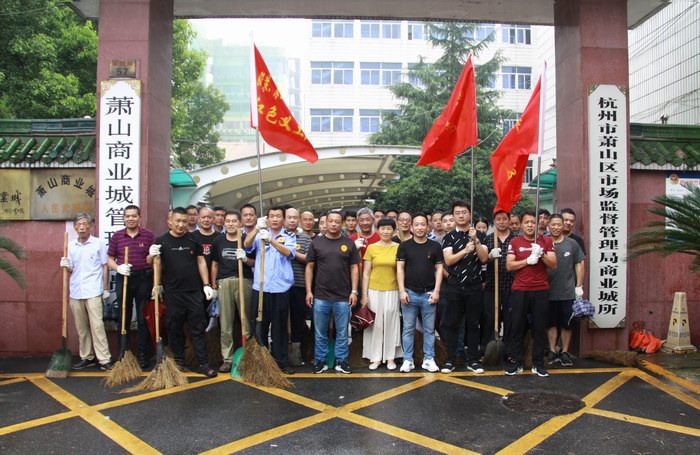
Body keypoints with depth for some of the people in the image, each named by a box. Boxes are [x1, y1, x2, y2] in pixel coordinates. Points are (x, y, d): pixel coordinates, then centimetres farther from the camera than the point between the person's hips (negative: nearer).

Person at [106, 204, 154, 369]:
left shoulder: (148, 235, 0)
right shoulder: (117, 236, 6)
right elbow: (110, 259, 10)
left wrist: (157, 284, -5)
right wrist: (118, 267, -12)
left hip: (143, 279, -2)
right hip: (123, 279, 2)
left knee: (143, 319, 2)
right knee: (123, 318, 9)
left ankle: (143, 355, 12)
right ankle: (123, 354, 20)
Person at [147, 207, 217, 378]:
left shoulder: (193, 239, 5)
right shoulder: (162, 240, 1)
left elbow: (201, 262, 8)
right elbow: (150, 262, 4)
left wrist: (206, 284, 1)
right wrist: (151, 255, -20)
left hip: (194, 291, 1)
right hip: (172, 292, 0)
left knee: (198, 328, 1)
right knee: (174, 328, 8)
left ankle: (203, 364, 5)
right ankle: (179, 362, 22)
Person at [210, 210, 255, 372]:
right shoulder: (218, 241, 11)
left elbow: (255, 263, 6)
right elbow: (215, 264, 16)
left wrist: (245, 258, -14)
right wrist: (213, 285, 10)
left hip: (244, 281, -2)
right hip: (224, 283, 2)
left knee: (246, 321, 1)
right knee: (225, 324, 4)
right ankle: (227, 359, 11)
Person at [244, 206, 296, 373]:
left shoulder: (289, 236, 5)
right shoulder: (260, 234, 9)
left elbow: (289, 253, -14)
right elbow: (246, 245, -9)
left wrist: (271, 240, -28)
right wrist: (256, 228, -24)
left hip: (281, 288, -1)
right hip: (260, 287, 1)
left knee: (280, 326, 7)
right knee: (260, 325, 8)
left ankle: (281, 362, 17)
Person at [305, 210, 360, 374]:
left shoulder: (349, 243, 3)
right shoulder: (316, 242, 2)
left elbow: (354, 268, 5)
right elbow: (309, 267, 4)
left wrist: (354, 291, -2)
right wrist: (309, 291, -2)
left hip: (343, 297, 0)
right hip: (320, 296, 0)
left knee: (342, 333, 8)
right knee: (320, 333, 9)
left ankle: (341, 361, 20)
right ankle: (320, 361, 22)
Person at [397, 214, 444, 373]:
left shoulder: (435, 246, 4)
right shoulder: (404, 246, 2)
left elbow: (439, 269, 3)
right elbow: (400, 268, 0)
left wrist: (436, 291, -5)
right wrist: (402, 290, -8)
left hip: (429, 293, 1)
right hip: (409, 292, 0)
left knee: (429, 329, 8)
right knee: (408, 329, 6)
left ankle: (429, 359, 17)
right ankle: (408, 360, 14)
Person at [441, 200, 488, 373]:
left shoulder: (480, 235, 5)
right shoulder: (449, 237, 3)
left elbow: (484, 258, -6)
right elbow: (448, 260, -8)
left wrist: (476, 241, -18)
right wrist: (465, 250, -21)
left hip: (474, 286, 1)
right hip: (454, 286, 0)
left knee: (473, 324, 6)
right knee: (451, 323, 3)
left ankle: (472, 360, 15)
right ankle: (450, 360, 11)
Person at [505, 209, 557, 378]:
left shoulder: (546, 241, 7)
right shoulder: (514, 242, 4)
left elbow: (554, 264, 1)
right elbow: (509, 266, -4)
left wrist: (542, 254, -15)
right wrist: (527, 260, -15)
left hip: (541, 290, 1)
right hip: (519, 290, 0)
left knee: (540, 327, 3)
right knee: (517, 326, 2)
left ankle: (538, 364, 13)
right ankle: (517, 362, 12)